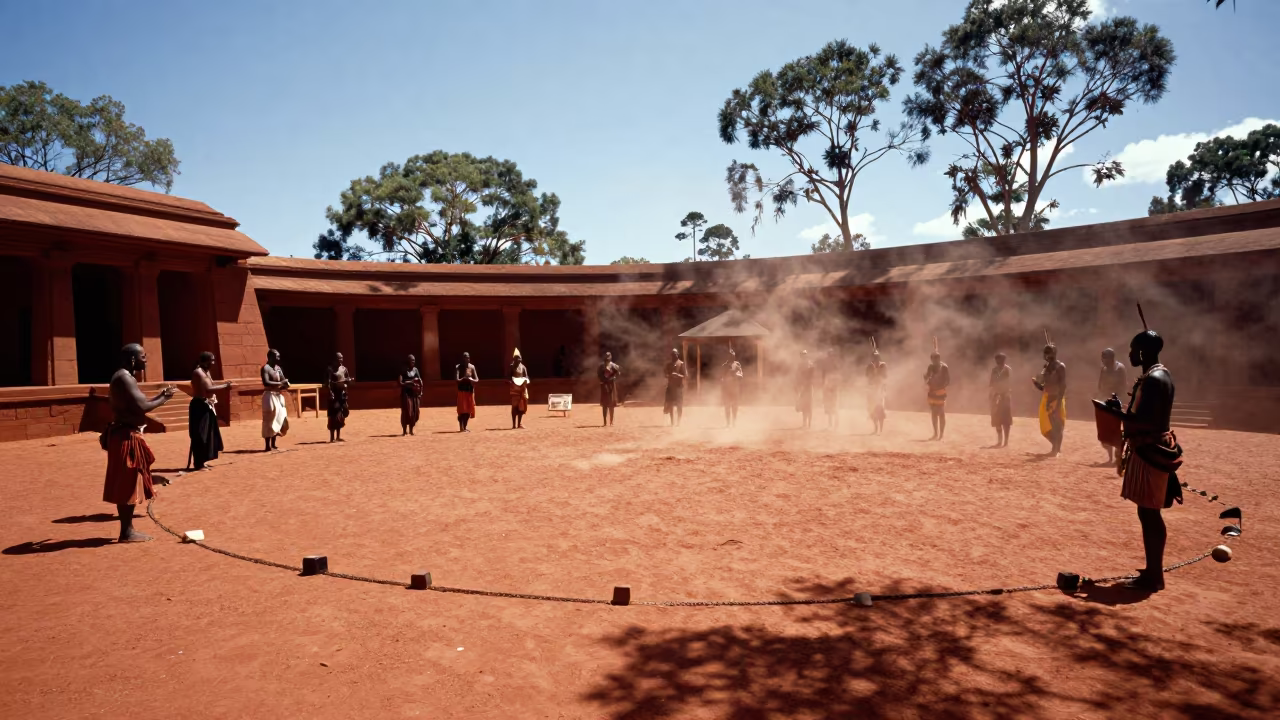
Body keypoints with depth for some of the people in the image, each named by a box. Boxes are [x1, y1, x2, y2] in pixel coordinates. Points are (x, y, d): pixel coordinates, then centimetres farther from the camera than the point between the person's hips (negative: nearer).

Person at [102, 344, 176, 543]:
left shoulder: (125, 377, 16)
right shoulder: (124, 378, -17)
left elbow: (136, 406, 18)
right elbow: (141, 407, -25)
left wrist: (160, 396, 12)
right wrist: (163, 399, -11)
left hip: (126, 435, 11)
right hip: (126, 437, -11)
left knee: (126, 485, 14)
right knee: (128, 485, -5)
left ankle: (128, 529, 21)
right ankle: (126, 532, 1)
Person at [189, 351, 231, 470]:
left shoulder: (206, 371, 14)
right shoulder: (198, 373, -16)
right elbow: (208, 389, -25)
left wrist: (223, 386, 3)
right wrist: (225, 386, -20)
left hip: (206, 407, 10)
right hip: (200, 407, -10)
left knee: (206, 436, 15)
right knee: (200, 437, -6)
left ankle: (201, 462, 22)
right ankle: (198, 464, -2)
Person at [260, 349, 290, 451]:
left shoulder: (278, 368, 14)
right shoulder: (265, 368, -10)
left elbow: (283, 381, 16)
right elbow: (266, 383, -23)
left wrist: (285, 384, -7)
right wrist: (280, 383, -25)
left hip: (279, 396, 8)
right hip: (270, 396, -8)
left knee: (281, 418, 9)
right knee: (269, 420, -7)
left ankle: (273, 444, 20)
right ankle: (267, 446, -3)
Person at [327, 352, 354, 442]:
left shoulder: (344, 369, 12)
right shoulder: (330, 369, -7)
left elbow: (347, 380, 16)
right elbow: (328, 383, -14)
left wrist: (350, 380, -8)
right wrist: (330, 394, -23)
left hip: (342, 393, 6)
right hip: (334, 393, -6)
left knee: (341, 416, 10)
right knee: (334, 416, -8)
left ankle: (338, 436, 18)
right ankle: (332, 438, -5)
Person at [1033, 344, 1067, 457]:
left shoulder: (1060, 367, -8)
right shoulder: (1046, 368, 14)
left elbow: (1063, 386, -16)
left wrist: (1059, 402, -23)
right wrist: (1036, 382, -2)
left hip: (1057, 398, -7)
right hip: (1046, 399, 7)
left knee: (1056, 425, -3)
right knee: (1045, 427, 10)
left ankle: (1056, 449, 4)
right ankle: (1056, 447, 26)